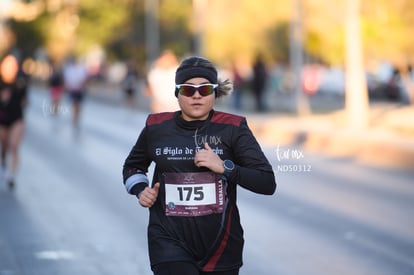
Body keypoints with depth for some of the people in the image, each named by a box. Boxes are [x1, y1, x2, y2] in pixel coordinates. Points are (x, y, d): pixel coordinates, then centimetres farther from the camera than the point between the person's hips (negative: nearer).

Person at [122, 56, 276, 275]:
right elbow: (132, 166, 21)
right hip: (170, 241, 0)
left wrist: (225, 167, -21)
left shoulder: (232, 128, -5)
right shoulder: (156, 128, 1)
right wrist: (140, 190, 1)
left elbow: (268, 183, -9)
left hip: (221, 246, 0)